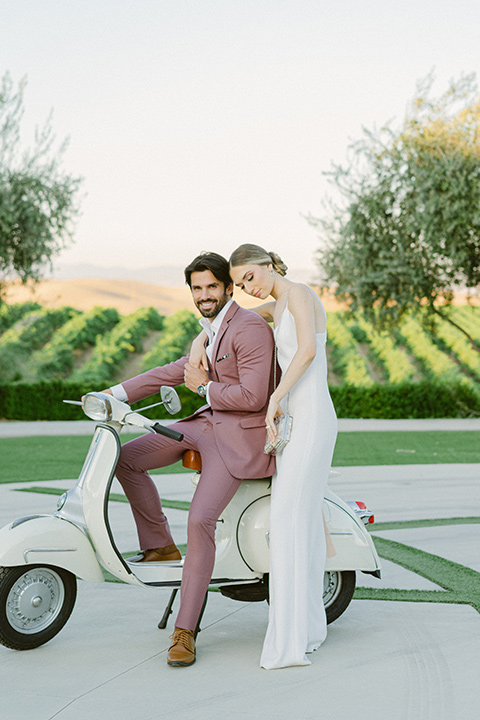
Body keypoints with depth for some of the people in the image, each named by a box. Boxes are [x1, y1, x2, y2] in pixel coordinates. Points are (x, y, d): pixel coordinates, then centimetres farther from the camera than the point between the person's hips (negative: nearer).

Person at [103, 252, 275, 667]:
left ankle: (185, 631, -14)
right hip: (209, 423, 10)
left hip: (241, 435, -9)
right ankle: (160, 544, 13)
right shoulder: (213, 331, 15)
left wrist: (204, 388, -11)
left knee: (200, 520, -21)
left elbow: (253, 397, -24)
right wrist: (117, 394, 14)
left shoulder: (250, 328, -16)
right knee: (126, 458, 3)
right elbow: (176, 372, 20)